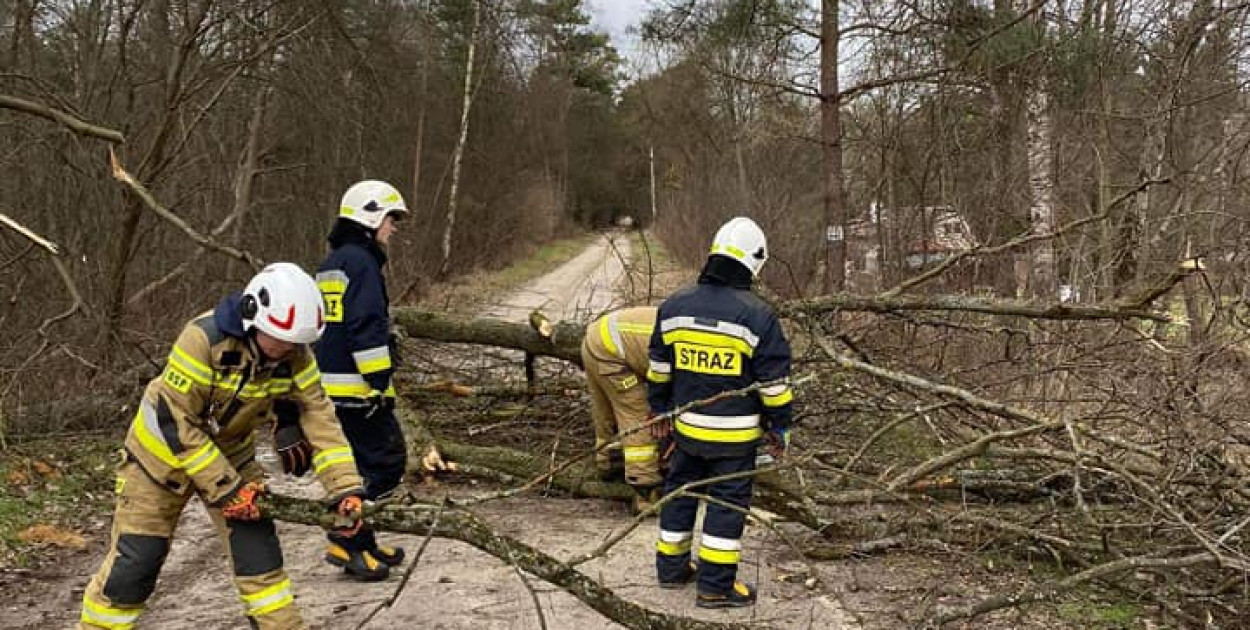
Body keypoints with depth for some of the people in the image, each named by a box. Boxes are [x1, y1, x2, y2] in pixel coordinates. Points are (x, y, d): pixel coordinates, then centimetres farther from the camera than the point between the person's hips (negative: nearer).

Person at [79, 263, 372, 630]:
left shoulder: (294, 356, -16)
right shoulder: (205, 338, -32)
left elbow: (319, 419, -15)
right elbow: (173, 421, -28)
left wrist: (346, 488, -25)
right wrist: (224, 488, -26)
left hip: (230, 454, 4)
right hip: (163, 453, -4)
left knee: (257, 545, -3)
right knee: (134, 562, 2)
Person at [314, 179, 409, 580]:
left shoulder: (331, 264, 19)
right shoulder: (361, 261, -12)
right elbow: (367, 327, -20)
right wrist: (380, 381, -18)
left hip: (331, 384, 10)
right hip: (356, 386, -10)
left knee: (361, 462, 16)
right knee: (386, 460, -5)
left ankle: (360, 543, 21)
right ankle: (346, 540, -3)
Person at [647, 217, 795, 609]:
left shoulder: (674, 307, -1)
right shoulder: (757, 316, -16)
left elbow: (659, 368, 9)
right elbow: (774, 382, -11)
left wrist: (660, 409, 21)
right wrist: (780, 428, 1)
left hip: (686, 425, 5)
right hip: (734, 433, -4)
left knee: (680, 491, 19)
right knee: (727, 502, 5)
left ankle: (671, 567, 29)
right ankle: (715, 585, 9)